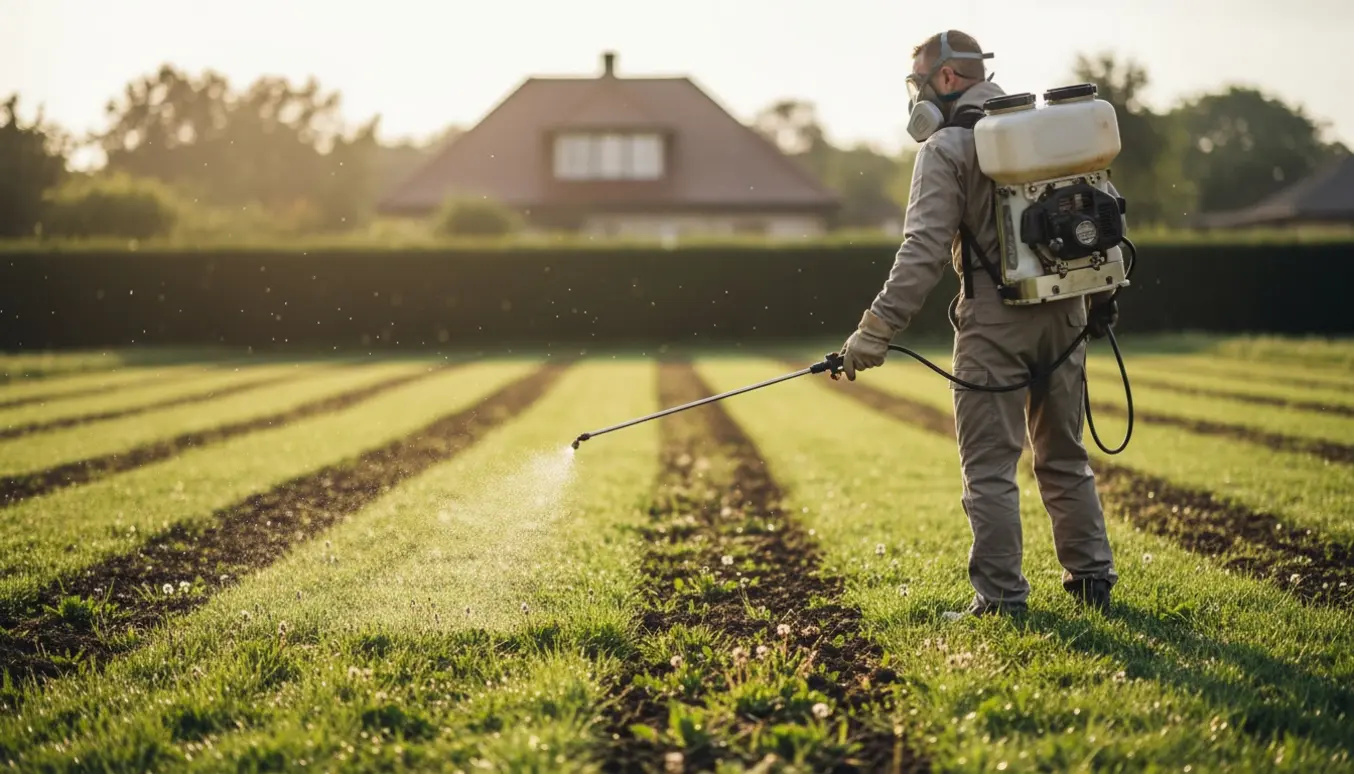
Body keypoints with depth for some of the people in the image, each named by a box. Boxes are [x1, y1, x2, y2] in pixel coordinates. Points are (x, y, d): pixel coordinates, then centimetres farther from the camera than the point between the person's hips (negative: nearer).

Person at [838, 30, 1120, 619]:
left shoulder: (946, 148, -8)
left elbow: (925, 250, -17)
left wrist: (876, 332, -18)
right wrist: (1102, 293, 24)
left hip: (996, 320, -7)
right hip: (1064, 313, 7)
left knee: (989, 465, -1)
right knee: (1064, 456, 17)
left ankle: (1001, 597, -1)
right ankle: (1091, 577, 20)